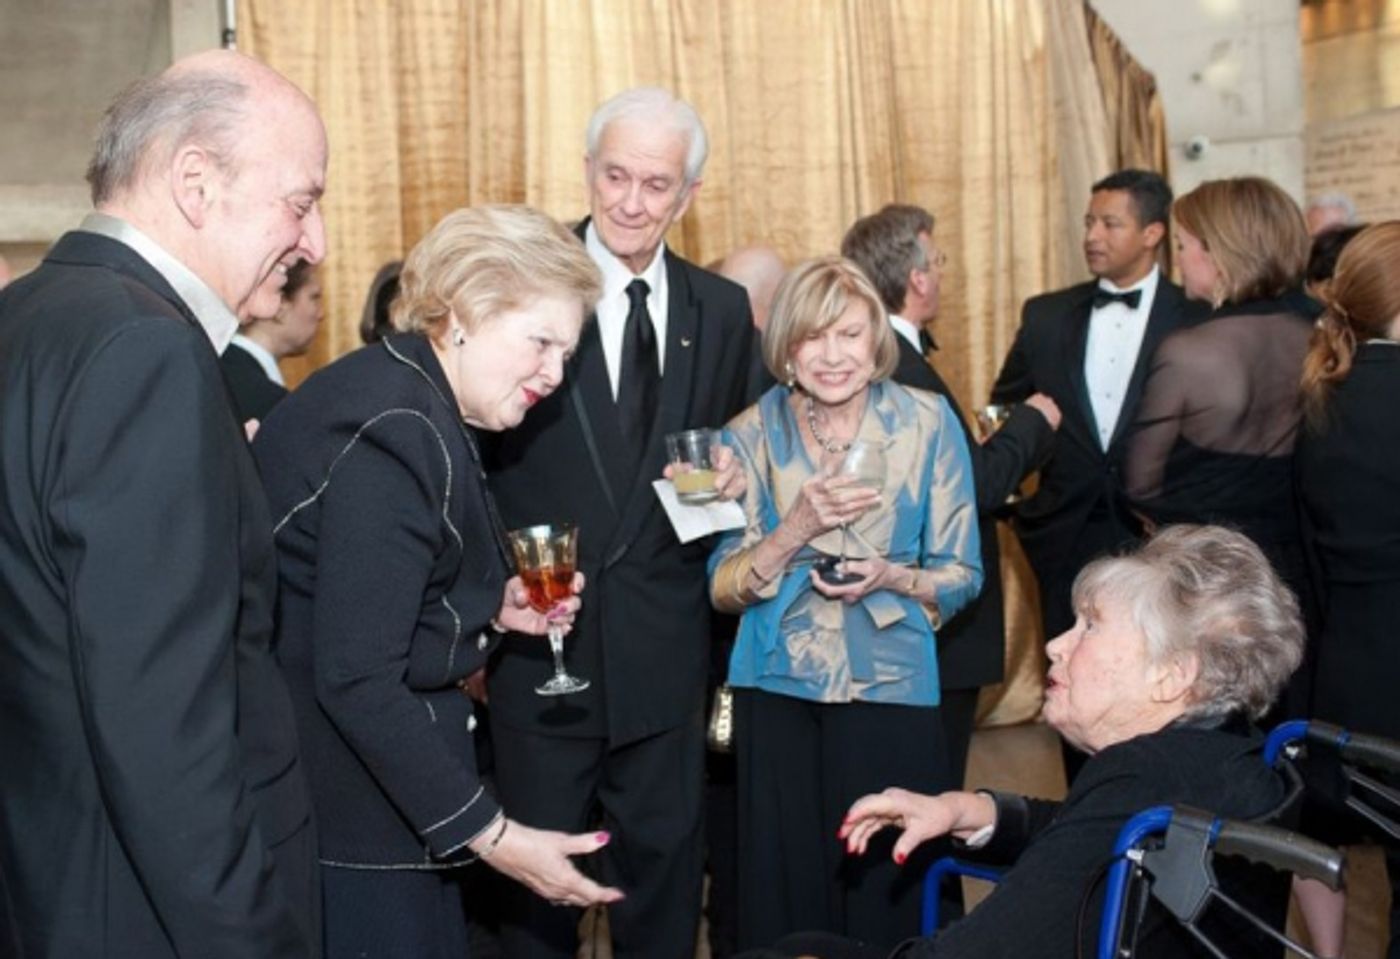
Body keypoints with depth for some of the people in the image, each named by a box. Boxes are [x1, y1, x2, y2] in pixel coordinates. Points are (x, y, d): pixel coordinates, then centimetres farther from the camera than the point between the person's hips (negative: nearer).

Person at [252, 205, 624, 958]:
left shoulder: (417, 407, 8)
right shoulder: (394, 433, -22)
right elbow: (356, 678, -26)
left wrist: (490, 608, 5)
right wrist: (490, 835, -24)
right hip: (355, 809, -10)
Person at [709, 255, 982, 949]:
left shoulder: (928, 423, -2)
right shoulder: (751, 436, -1)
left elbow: (962, 577, 2)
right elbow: (723, 592, -1)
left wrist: (889, 578, -17)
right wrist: (796, 529, -17)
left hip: (893, 693, 0)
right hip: (778, 698, 1)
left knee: (888, 897, 5)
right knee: (785, 897, 6)